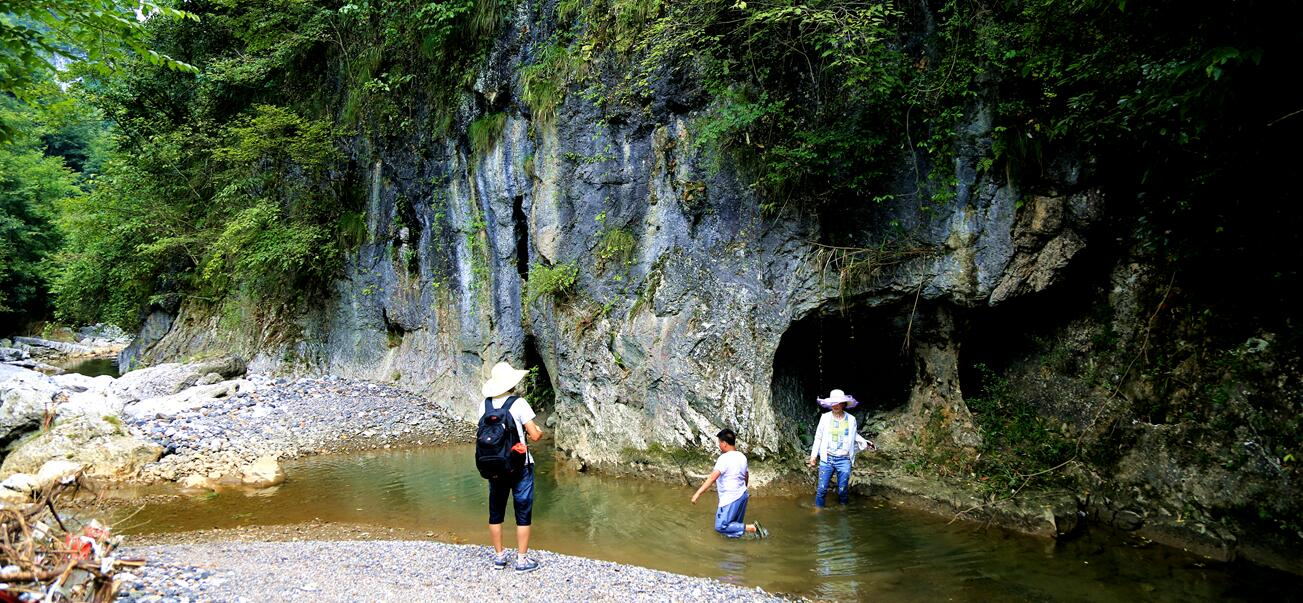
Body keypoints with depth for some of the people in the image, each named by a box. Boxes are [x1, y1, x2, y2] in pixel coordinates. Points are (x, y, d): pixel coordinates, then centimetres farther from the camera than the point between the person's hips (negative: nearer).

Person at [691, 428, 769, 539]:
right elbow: (746, 475, 20)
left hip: (730, 499, -9)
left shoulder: (724, 458, -19)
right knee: (735, 524, 20)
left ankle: (752, 528, -11)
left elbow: (713, 477, -28)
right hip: (742, 495, 9)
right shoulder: (742, 456, 6)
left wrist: (698, 493, -30)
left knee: (721, 527, -5)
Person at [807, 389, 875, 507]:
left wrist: (865, 442, 5)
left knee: (843, 490, 8)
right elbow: (818, 437, 5)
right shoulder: (825, 417, -3)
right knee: (822, 489, 1)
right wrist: (813, 456, 5)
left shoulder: (851, 419, -1)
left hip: (844, 460, 1)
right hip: (827, 459, 0)